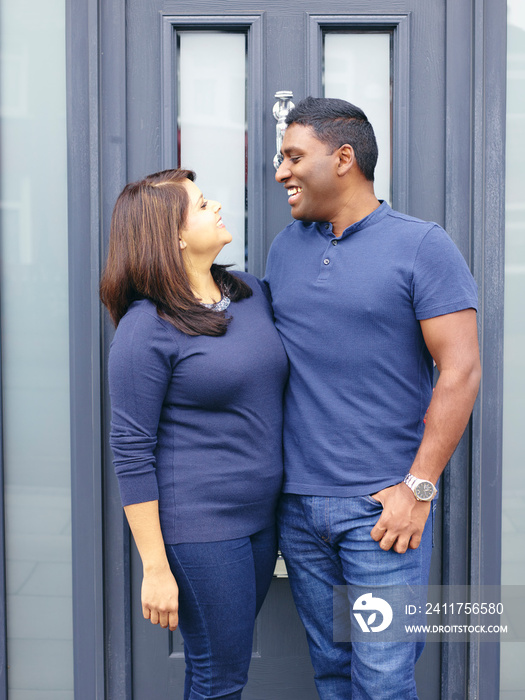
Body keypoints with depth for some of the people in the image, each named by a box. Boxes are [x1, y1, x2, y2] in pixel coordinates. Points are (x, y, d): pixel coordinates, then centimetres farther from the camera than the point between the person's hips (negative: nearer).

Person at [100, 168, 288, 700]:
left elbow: (275, 392, 21)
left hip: (262, 515, 6)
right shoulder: (146, 327, -14)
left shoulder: (252, 293, 6)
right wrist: (155, 569, -12)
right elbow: (131, 453, -13)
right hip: (198, 526, -6)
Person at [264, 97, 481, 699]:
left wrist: (418, 489, -13)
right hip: (297, 502, 5)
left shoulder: (422, 246, -6)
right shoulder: (285, 247, 11)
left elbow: (460, 370, -10)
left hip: (381, 506, -5)